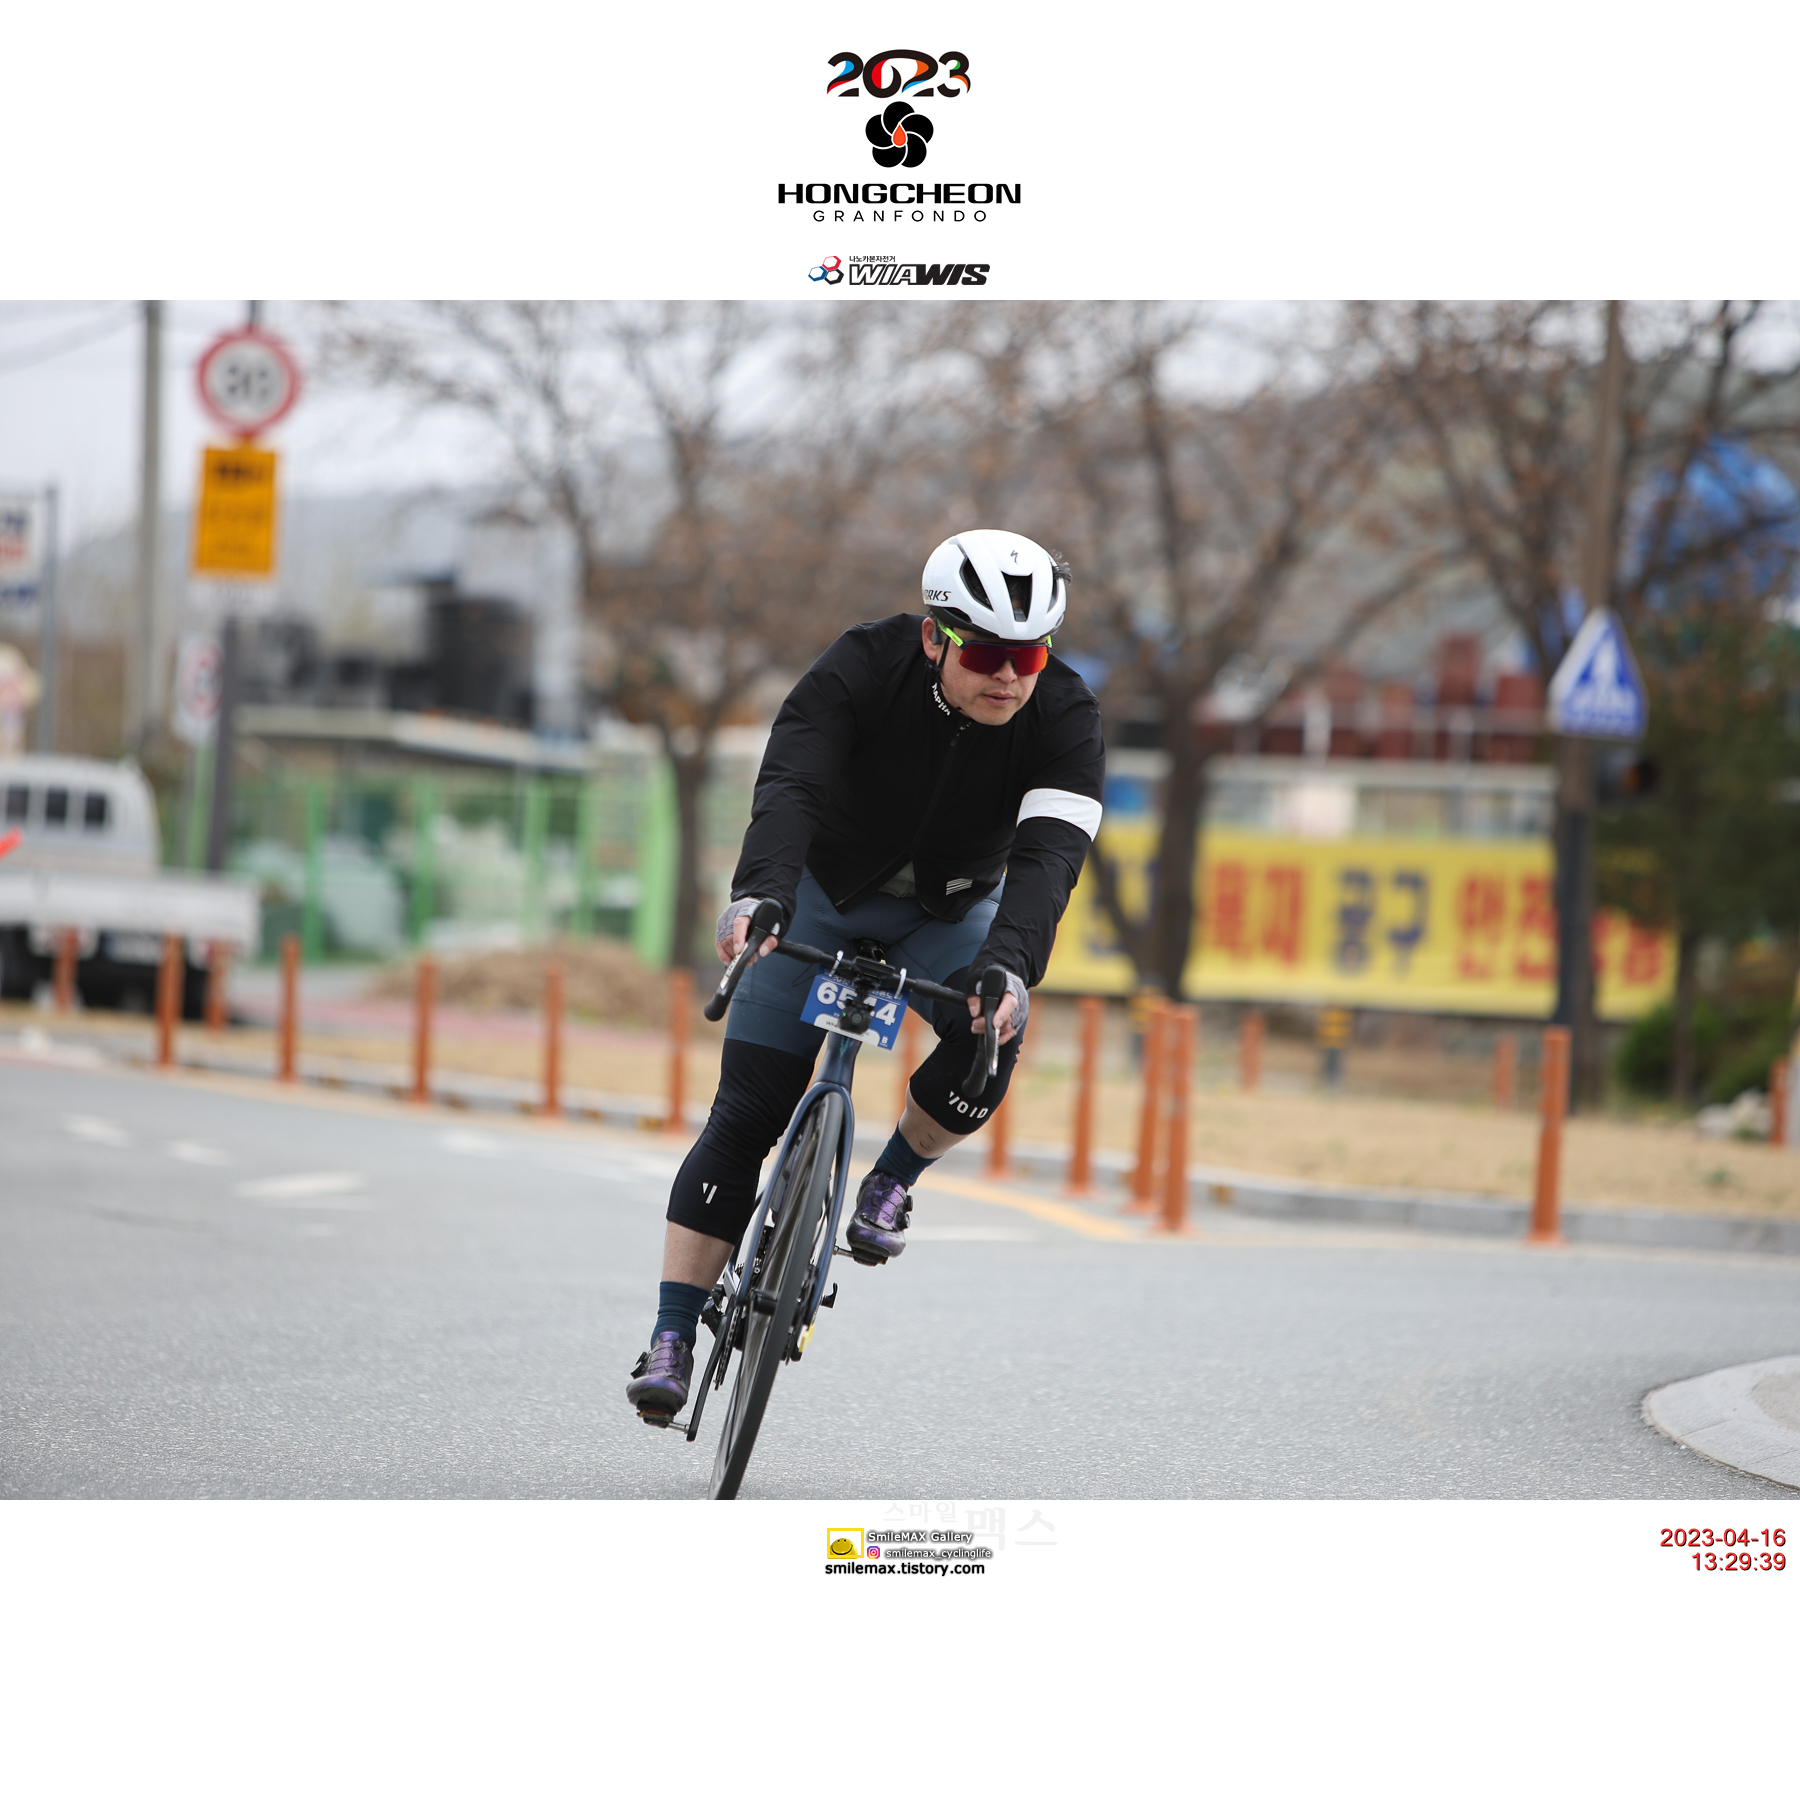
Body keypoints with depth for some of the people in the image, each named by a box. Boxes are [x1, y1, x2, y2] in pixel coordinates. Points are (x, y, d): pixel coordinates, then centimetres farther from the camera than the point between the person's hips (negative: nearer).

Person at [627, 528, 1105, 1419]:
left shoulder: (1064, 717, -25)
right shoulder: (862, 669, -29)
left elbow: (1048, 853, -37)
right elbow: (788, 787, -41)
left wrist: (1009, 967, -54)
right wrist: (759, 894, -60)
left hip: (946, 915, 1)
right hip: (821, 895, -1)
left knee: (989, 1045, -29)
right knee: (745, 1117, -10)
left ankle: (889, 1183, 0)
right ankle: (671, 1339, -6)